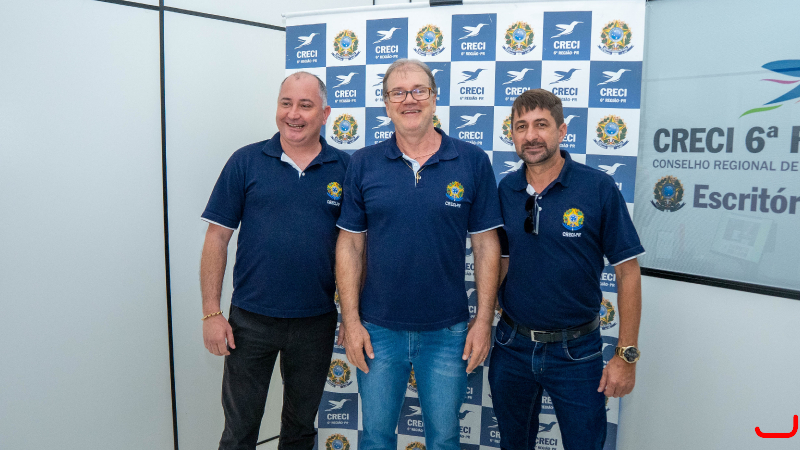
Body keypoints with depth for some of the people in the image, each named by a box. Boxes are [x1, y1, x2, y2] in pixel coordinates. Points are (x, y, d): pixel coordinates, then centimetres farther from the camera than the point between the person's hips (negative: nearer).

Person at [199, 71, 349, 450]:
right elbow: (217, 237, -2)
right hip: (250, 320, -1)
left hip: (316, 321, 1)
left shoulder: (343, 169, 0)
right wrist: (211, 313, -6)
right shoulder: (246, 162, -2)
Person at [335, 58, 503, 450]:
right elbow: (350, 245, 0)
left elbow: (486, 245, -1)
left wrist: (484, 319, -4)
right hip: (378, 329, 1)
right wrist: (350, 320, -3)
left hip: (448, 331, 0)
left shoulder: (473, 162, -4)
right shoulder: (364, 163, -1)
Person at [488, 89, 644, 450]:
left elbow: (627, 272, -9)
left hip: (576, 351, -3)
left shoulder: (599, 188, -12)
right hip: (511, 345, 4)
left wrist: (627, 355, -11)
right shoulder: (505, 190, 0)